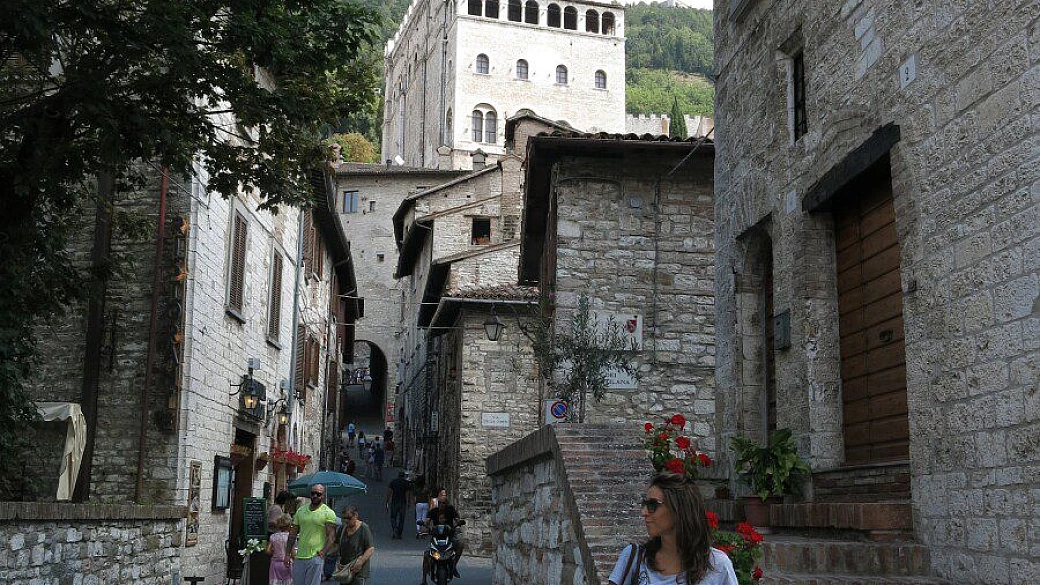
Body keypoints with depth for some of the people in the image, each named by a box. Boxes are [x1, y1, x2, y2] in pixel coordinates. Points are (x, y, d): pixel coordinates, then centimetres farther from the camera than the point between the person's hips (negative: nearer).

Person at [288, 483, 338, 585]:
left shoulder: (328, 513, -3)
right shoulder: (301, 510, 12)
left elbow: (331, 536, -8)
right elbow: (293, 533, 15)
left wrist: (323, 552, -19)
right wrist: (288, 553, 10)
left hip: (315, 558, -5)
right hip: (299, 557, 5)